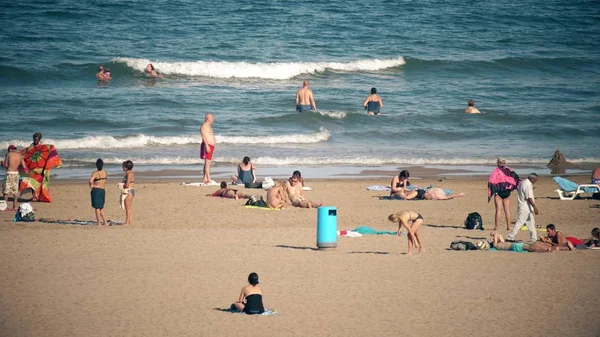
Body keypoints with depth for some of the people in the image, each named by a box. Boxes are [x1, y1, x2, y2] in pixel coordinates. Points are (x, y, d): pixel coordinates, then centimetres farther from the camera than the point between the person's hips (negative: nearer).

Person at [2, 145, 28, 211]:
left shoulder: (8, 154, -3)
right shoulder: (20, 155, 8)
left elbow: (6, 165, -8)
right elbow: (24, 167, 7)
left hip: (9, 173, -4)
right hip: (16, 173, 4)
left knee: (6, 191, 2)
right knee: (15, 190, 10)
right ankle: (15, 206, 9)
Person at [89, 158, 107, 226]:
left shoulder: (95, 173, -13)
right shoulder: (105, 173, 6)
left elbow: (90, 181, -26)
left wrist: (91, 185, -7)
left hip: (96, 190, -6)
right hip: (103, 191, 6)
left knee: (97, 207, 0)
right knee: (101, 207, 19)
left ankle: (98, 222, 1)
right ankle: (105, 221, 18)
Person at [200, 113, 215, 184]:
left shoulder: (209, 126, 21)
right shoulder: (204, 126, -9)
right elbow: (204, 136, -19)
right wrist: (207, 146, -27)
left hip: (211, 146, 10)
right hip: (207, 146, -10)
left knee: (207, 163, 9)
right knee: (207, 163, -13)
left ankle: (205, 179, 10)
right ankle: (208, 179, -18)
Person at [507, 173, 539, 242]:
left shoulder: (523, 182, 12)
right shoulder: (528, 185, -19)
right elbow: (529, 198, -23)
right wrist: (535, 208, -22)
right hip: (525, 208, -11)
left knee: (531, 223, 14)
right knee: (520, 222, -8)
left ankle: (534, 238, 19)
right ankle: (510, 237, -7)